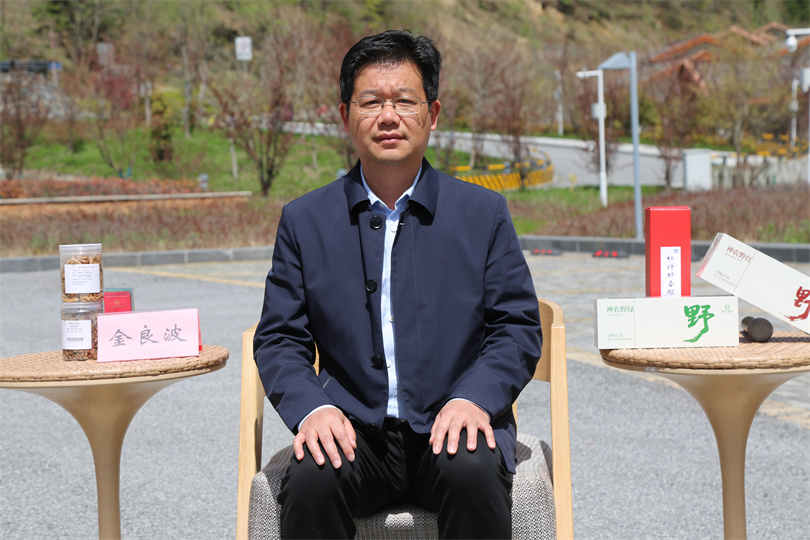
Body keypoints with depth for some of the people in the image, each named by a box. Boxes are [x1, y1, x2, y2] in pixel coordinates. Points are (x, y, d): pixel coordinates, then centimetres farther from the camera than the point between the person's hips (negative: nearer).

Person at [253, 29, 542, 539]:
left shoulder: (485, 213, 8)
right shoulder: (304, 221, 9)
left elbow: (518, 327, 5)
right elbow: (280, 339, 7)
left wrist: (473, 398, -14)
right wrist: (312, 408, -13)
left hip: (450, 425, 0)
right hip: (352, 429, 1)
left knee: (474, 474, -32)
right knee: (311, 480, -30)